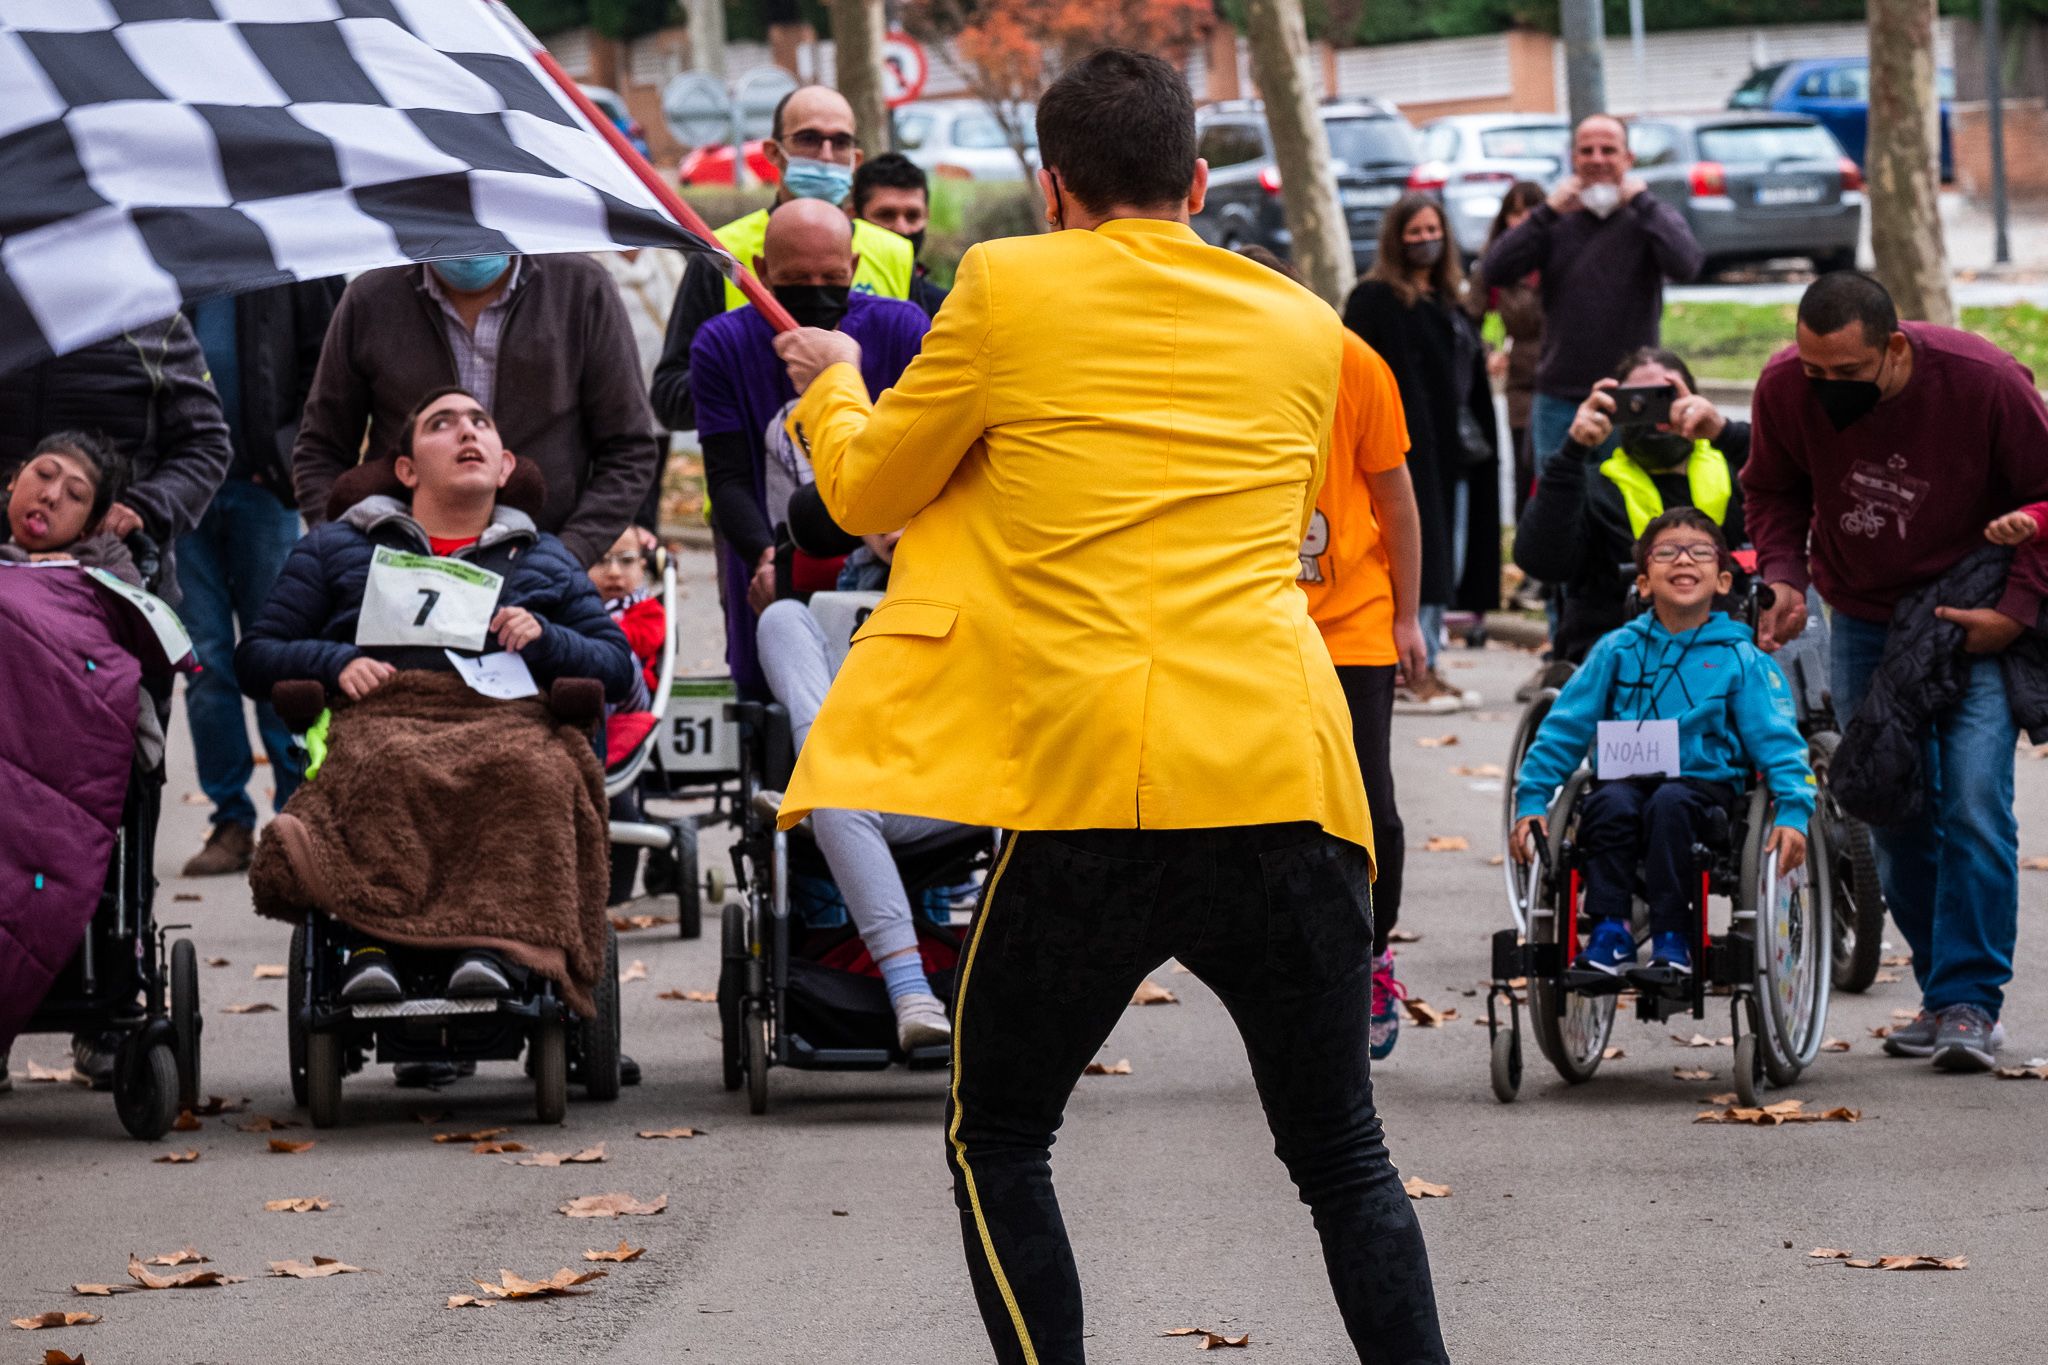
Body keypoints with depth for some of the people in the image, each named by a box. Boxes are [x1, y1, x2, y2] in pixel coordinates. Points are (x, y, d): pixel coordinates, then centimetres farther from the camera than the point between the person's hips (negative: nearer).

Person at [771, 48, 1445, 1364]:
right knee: (1345, 1159, 13)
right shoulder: (1301, 326, 13)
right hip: (1284, 783, 3)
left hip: (1087, 782, -3)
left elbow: (869, 491, 16)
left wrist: (832, 385, 37)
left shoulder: (1008, 287, 4)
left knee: (999, 1144, 15)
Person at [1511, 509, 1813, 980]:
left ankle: (1671, 939, -29)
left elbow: (1777, 741, 2)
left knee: (1669, 803, -35)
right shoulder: (1619, 650, 11)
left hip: (1705, 785, -2)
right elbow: (1564, 729, 12)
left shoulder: (1740, 659, 6)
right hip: (1625, 778, 2)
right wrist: (1531, 801, 3)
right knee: (1610, 804, -32)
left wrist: (1793, 812, -13)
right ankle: (1609, 932, -27)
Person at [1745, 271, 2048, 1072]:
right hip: (1863, 620, 4)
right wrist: (1782, 574, -11)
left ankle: (1969, 1003, -10)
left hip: (1976, 621, -3)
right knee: (1893, 815, 4)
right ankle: (1942, 993, 16)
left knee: (1974, 805, -15)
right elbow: (1773, 492, 6)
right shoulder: (1785, 389, -14)